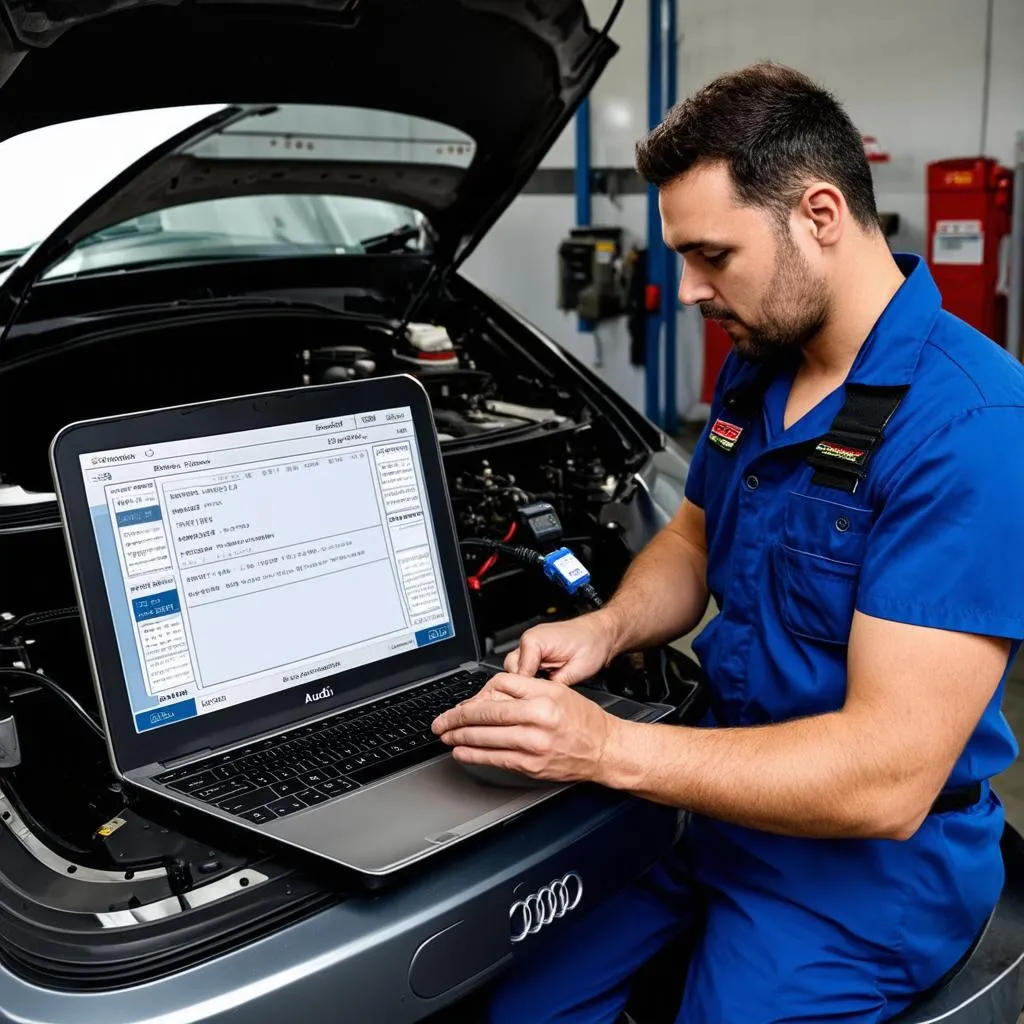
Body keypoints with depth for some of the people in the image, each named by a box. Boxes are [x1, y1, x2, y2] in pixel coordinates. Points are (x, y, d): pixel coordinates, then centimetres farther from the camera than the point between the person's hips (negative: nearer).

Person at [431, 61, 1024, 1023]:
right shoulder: (754, 365, 2)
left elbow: (888, 780, -29)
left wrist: (607, 746, -32)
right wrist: (608, 628, -7)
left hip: (869, 860, -6)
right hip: (726, 786, 7)